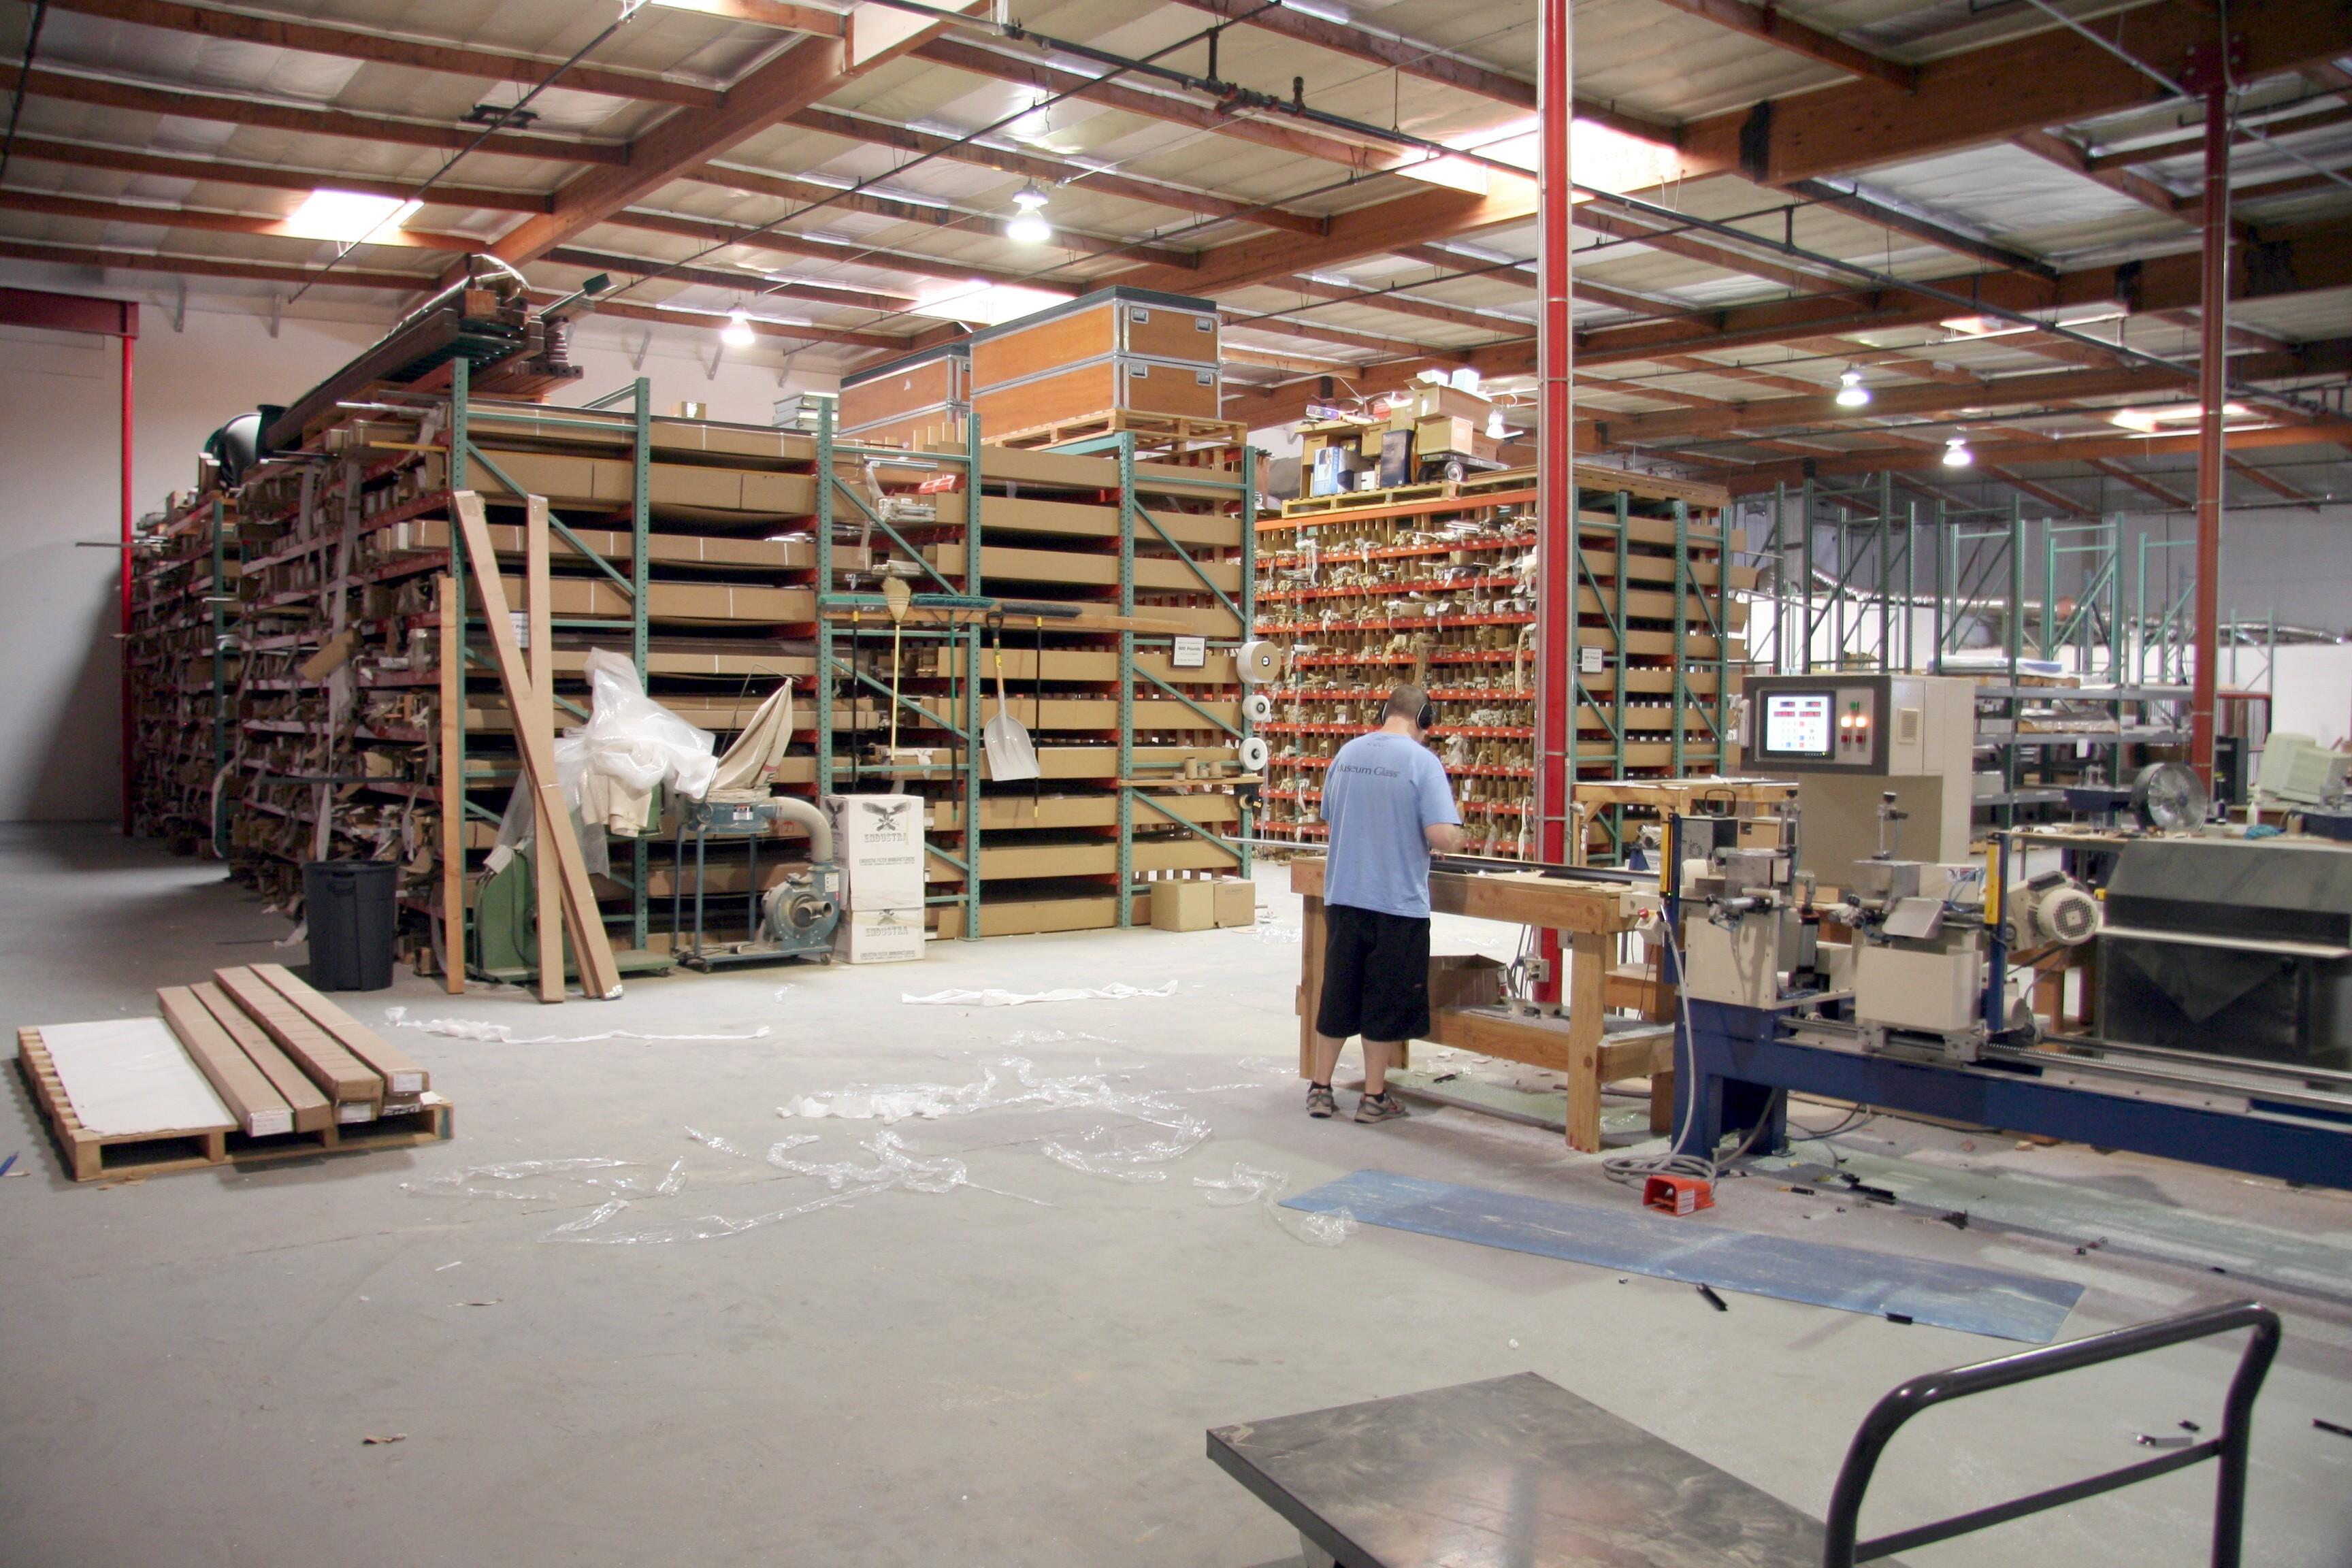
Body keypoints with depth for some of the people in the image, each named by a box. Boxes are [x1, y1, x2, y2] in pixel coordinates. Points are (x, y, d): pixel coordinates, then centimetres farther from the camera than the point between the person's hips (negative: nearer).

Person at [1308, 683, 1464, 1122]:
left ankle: (1320, 1089, 23)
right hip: (1397, 901, -5)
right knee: (1385, 1002, 9)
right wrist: (1454, 842, 1)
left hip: (1343, 896, 5)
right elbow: (1443, 836, -21)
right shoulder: (1422, 761, -13)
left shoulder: (1347, 754, 4)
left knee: (1336, 995, 15)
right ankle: (1374, 1098, 18)